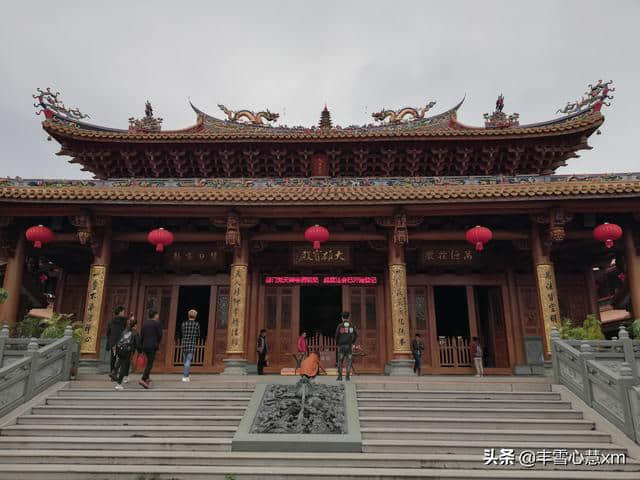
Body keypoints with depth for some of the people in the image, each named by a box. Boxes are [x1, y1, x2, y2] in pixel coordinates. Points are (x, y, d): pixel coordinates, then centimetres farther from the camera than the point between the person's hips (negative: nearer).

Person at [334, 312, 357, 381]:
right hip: (349, 346, 1)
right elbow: (356, 335, 3)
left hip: (341, 345, -1)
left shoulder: (340, 326, -4)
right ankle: (348, 377, 0)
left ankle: (340, 376, 2)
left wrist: (336, 344, 11)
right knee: (348, 361, 5)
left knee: (340, 361, 6)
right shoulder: (351, 325, 4)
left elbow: (337, 336, -5)